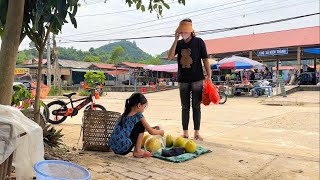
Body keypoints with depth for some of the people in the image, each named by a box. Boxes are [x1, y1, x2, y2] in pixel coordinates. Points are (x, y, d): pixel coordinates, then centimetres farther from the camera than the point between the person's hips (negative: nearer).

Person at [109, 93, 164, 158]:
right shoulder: (138, 115, -4)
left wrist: (153, 128, 37)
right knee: (141, 125, 5)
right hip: (123, 147, -8)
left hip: (113, 147, 8)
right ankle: (137, 151, 6)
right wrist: (160, 132, 24)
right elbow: (151, 132, 4)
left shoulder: (125, 114, 16)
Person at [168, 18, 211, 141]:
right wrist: (176, 39, -9)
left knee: (196, 107, 2)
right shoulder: (179, 43, 8)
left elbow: (205, 59, -2)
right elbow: (170, 57, -7)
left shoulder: (199, 42, -1)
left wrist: (209, 76, -8)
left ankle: (196, 133, 11)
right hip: (183, 80, 3)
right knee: (185, 107, 8)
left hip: (197, 79, -3)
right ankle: (185, 133, 16)